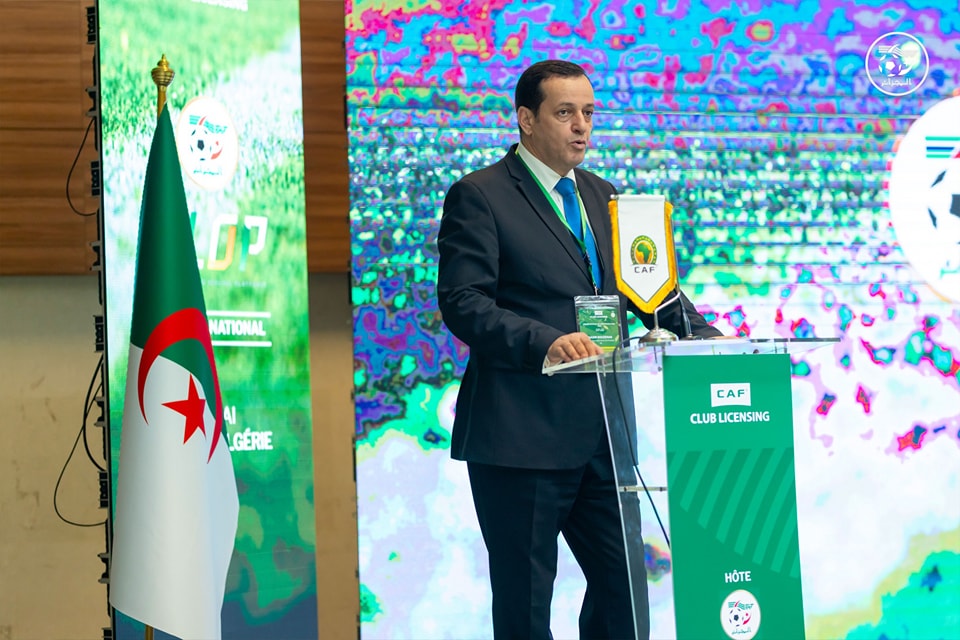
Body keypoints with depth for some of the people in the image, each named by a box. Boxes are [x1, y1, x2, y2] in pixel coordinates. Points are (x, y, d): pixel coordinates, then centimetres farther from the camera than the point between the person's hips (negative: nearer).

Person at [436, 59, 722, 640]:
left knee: (624, 583, 7)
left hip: (600, 433, 7)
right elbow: (463, 303, -13)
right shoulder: (479, 197, -4)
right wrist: (546, 342, -27)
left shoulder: (604, 197, 18)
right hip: (521, 435, -6)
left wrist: (704, 334, -2)